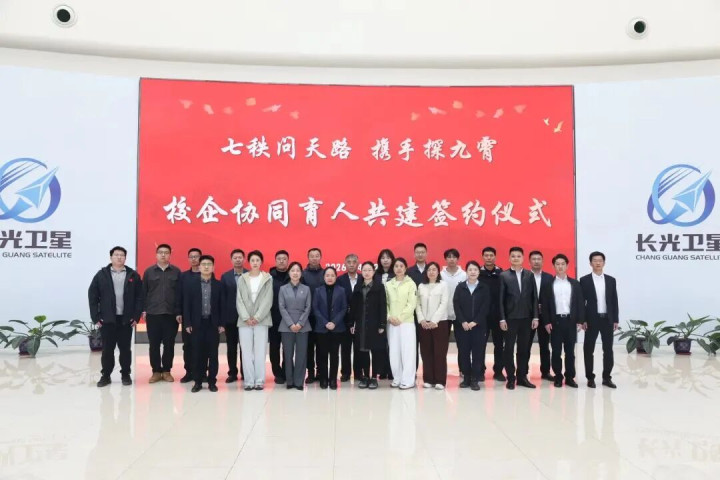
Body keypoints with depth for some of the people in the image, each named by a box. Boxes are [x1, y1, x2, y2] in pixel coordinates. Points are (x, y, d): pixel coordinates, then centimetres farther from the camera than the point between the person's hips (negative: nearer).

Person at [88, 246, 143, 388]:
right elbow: (92, 296, 1)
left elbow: (139, 297, 2)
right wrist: (95, 317, -4)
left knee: (125, 348, 7)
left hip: (126, 319, 0)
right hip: (107, 319, 0)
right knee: (107, 349, 6)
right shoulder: (101, 274, 3)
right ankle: (105, 375, 19)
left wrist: (136, 316, -5)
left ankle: (125, 374, 19)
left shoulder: (133, 275, 4)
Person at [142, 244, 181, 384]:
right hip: (153, 314, 0)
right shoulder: (149, 271, 5)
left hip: (171, 314, 0)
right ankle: (156, 371, 14)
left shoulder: (176, 271, 3)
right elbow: (143, 292, 6)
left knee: (169, 344, 4)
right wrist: (143, 310, 1)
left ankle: (166, 371, 15)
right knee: (154, 344, 4)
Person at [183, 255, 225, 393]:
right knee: (198, 354, 4)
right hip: (197, 323, 0)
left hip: (213, 323, 0)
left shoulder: (218, 285, 4)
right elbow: (186, 304, 1)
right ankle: (198, 382, 14)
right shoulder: (190, 283, 2)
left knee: (213, 354, 4)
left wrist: (222, 324, -1)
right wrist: (187, 323, -5)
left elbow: (221, 305, 4)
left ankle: (212, 381, 13)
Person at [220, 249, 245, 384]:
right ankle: (232, 373, 16)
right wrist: (222, 318, -4)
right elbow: (223, 298, 2)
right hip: (230, 317, 2)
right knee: (231, 347, 8)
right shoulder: (225, 276, 5)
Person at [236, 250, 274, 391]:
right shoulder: (242, 279, 8)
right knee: (246, 352, 0)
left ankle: (259, 381, 4)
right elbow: (239, 300, 3)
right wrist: (246, 318, -7)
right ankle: (249, 381, 6)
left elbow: (268, 300, -2)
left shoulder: (268, 279, 4)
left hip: (261, 320, -1)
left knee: (260, 352, -2)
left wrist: (257, 317, -9)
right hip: (245, 320, 1)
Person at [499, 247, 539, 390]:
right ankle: (510, 378, 10)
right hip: (510, 318, -2)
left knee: (523, 349, 8)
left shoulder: (530, 275, 7)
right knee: (509, 349, 2)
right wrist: (502, 319, -9)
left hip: (526, 318, 3)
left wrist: (535, 317, 0)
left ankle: (522, 377, 16)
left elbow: (534, 297, 6)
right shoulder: (504, 275, -1)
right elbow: (501, 299, -3)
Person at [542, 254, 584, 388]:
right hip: (555, 321, -1)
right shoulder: (548, 283, 3)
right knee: (556, 351, 2)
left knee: (570, 351, 6)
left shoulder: (575, 284, 8)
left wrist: (580, 321, -1)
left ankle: (570, 377, 13)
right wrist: (546, 322, -6)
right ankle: (558, 377, 11)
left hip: (570, 321, 2)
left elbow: (580, 303, 7)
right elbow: (545, 304, 0)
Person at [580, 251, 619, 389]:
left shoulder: (611, 280, 8)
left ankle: (607, 377, 15)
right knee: (589, 350, 2)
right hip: (592, 319, -3)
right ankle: (590, 378, 11)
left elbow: (614, 301, 8)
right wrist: (582, 320, -9)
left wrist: (616, 320, 3)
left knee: (608, 349, 6)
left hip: (607, 319, 3)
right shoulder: (584, 280, -1)